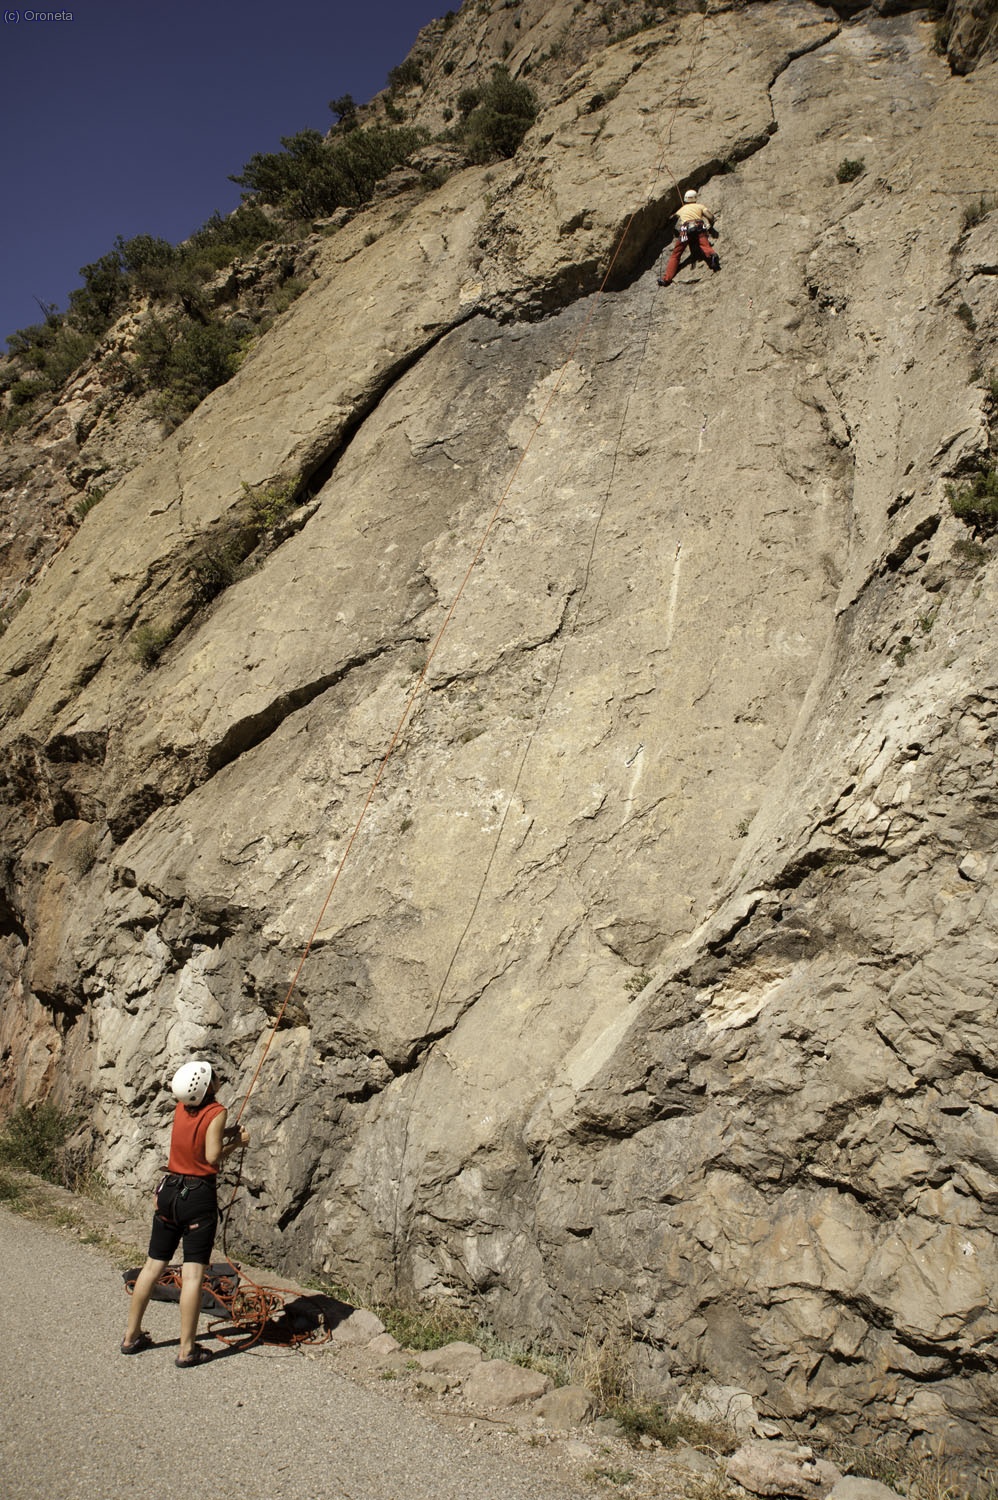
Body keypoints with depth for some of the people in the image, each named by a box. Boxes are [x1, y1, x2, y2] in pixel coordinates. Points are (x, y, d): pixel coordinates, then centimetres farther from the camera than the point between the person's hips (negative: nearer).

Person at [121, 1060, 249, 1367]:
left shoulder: (181, 1108, 6)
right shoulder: (216, 1112, -13)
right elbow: (212, 1157, -18)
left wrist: (227, 1133, 15)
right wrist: (236, 1143, -2)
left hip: (170, 1191, 7)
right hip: (199, 1196, -6)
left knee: (153, 1266, 16)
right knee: (193, 1273, -1)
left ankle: (131, 1336, 27)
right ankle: (187, 1350, 3)